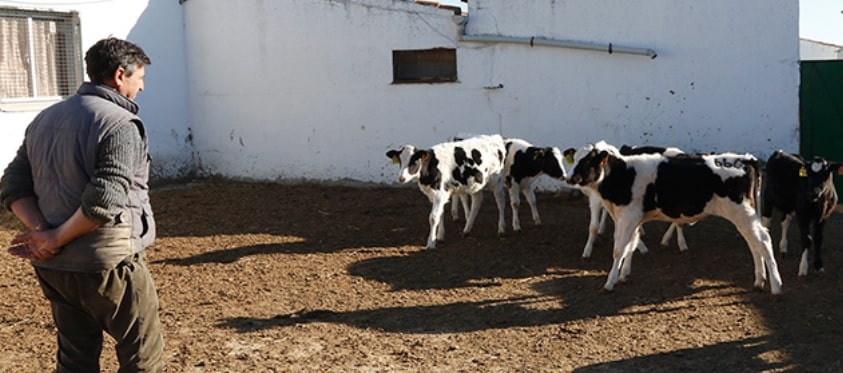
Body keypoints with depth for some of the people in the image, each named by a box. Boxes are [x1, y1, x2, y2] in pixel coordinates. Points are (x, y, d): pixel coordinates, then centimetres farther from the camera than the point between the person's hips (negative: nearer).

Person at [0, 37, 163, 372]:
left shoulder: (44, 119, 11)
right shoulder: (120, 125, -15)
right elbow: (103, 202, -25)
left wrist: (41, 232, -5)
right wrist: (56, 239, -13)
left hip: (52, 267, 8)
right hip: (107, 266, -8)